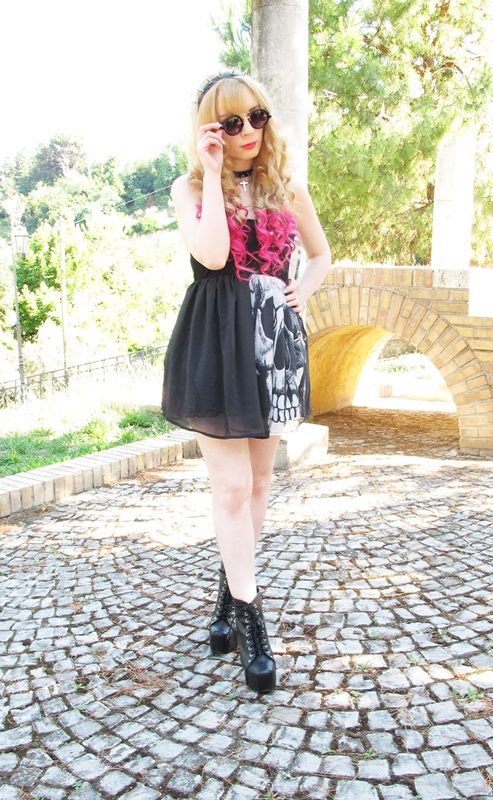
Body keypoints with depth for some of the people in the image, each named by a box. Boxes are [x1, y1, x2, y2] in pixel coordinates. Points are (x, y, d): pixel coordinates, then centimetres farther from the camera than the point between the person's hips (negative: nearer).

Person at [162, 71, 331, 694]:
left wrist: (301, 292, 2)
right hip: (214, 343, -3)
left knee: (258, 480, 10)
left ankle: (230, 595, 27)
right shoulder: (190, 188, 1)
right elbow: (212, 254, -18)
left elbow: (321, 254, 22)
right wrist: (214, 173, -12)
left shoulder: (287, 189, 9)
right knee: (232, 485, -5)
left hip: (272, 341, 4)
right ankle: (250, 619, 5)